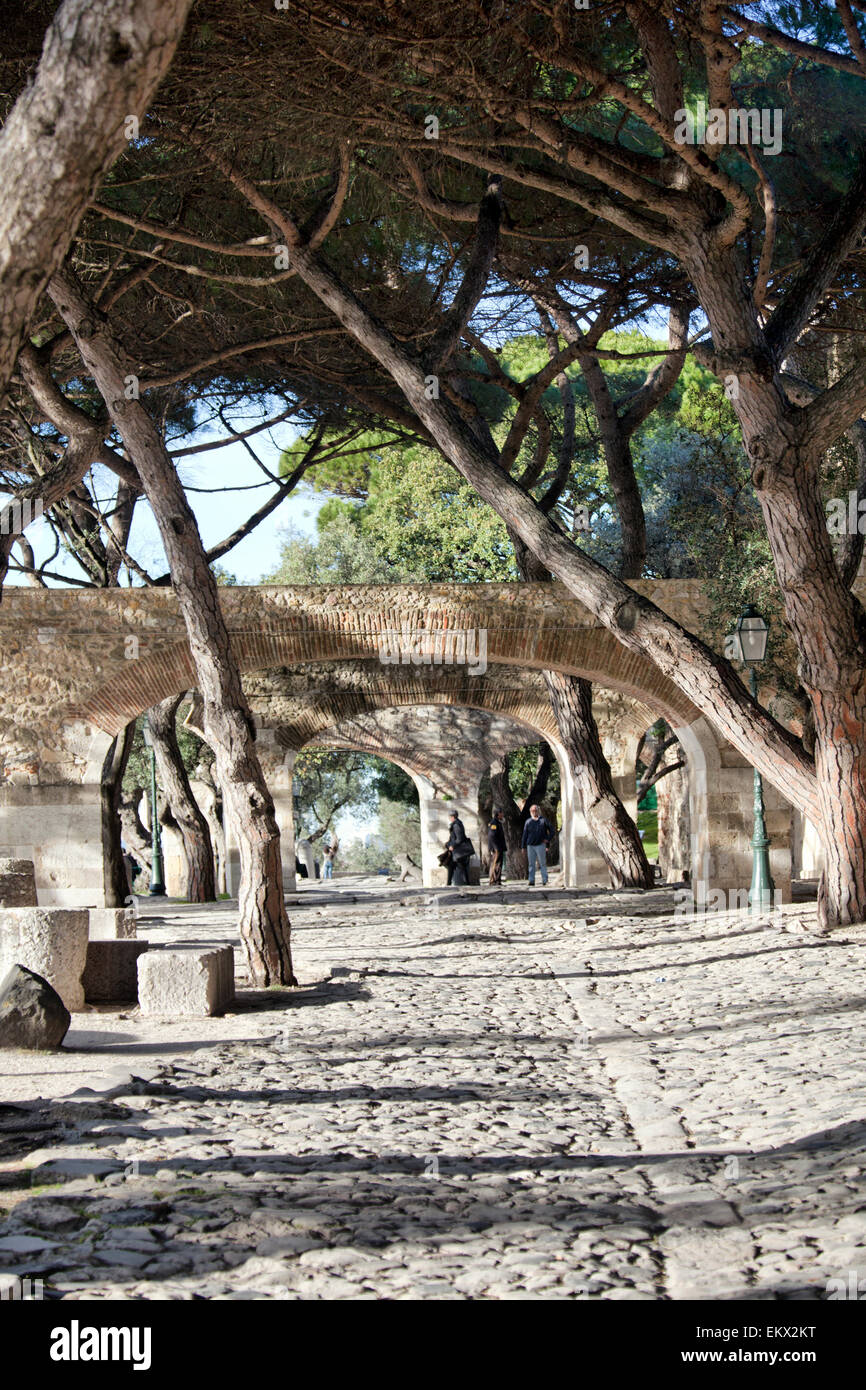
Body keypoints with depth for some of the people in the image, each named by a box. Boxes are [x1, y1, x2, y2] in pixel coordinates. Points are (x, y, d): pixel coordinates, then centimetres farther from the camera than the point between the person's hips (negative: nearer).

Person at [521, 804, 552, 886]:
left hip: (540, 845, -2)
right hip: (530, 845, 2)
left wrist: (548, 839, -3)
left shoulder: (543, 820, 5)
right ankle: (531, 882, 7)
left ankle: (545, 881, 3)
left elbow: (551, 831, 9)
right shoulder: (528, 822, 11)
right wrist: (523, 846, 7)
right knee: (531, 864, 4)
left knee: (542, 864, 0)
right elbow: (525, 834, 11)